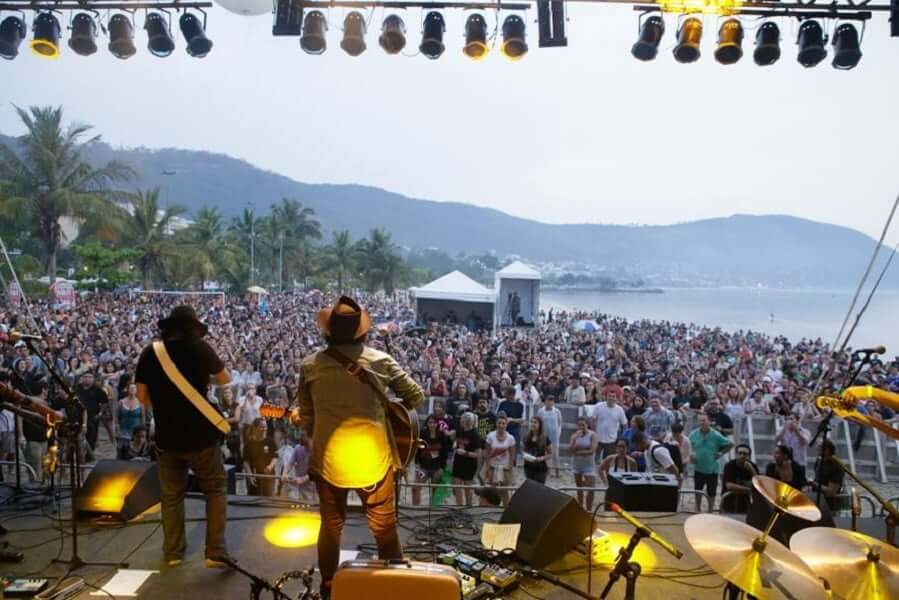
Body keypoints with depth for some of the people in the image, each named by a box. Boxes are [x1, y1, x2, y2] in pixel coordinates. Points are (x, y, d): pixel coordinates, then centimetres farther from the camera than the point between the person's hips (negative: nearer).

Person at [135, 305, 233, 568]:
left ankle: (173, 552, 26)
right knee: (214, 489, 11)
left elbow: (142, 396, 0)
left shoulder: (150, 352, -3)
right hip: (201, 434, -2)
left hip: (167, 436, 3)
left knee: (171, 494, 18)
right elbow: (225, 379, 4)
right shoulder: (200, 347, -9)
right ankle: (215, 552, 5)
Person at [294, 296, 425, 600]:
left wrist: (299, 418, 25)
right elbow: (417, 397, 1)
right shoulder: (380, 360, -6)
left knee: (331, 524, 22)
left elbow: (306, 420, 3)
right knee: (384, 526, 16)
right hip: (373, 458, -1)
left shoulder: (310, 365, -3)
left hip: (329, 459, 1)